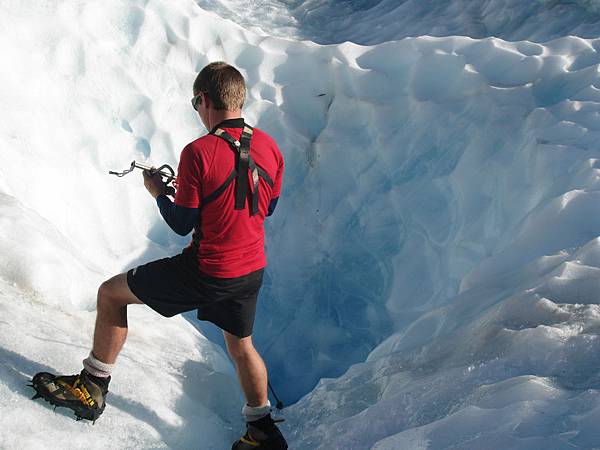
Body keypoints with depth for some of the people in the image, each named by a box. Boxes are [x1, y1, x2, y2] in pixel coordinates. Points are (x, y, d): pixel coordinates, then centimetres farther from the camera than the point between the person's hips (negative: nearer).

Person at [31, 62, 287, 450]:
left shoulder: (198, 152, -19)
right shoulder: (269, 146, -1)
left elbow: (182, 225, -12)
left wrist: (158, 193, 6)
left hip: (206, 271, -6)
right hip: (252, 271, 6)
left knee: (111, 293, 12)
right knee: (241, 344, 27)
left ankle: (92, 388, 21)